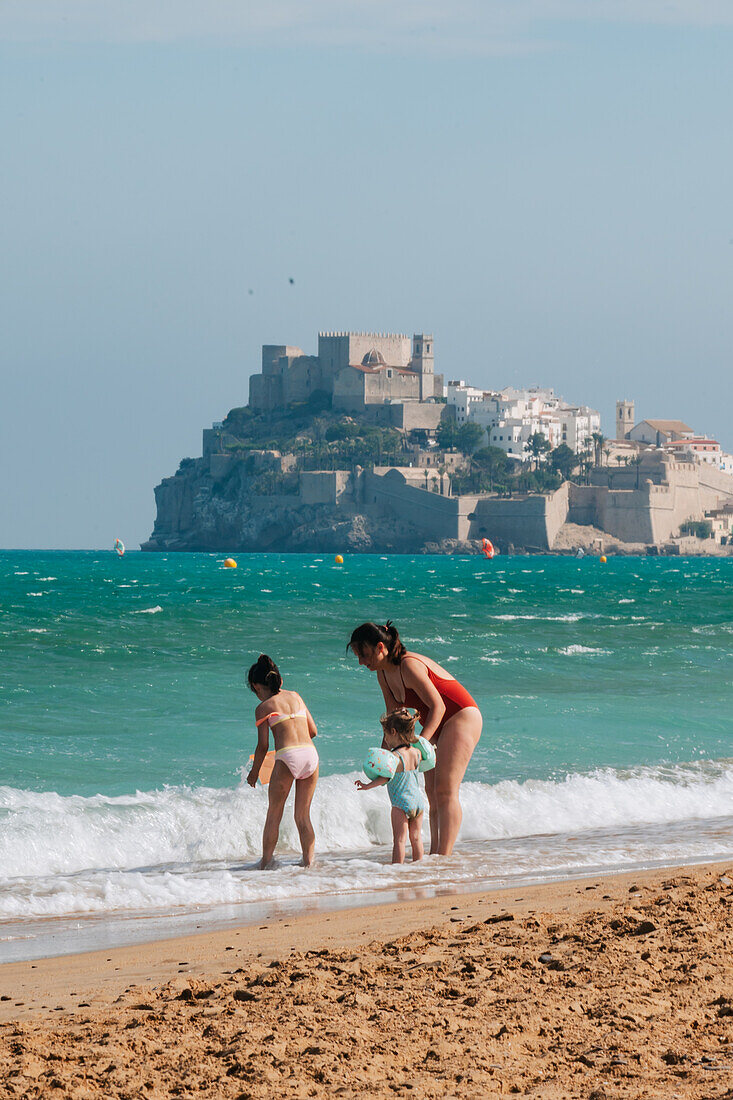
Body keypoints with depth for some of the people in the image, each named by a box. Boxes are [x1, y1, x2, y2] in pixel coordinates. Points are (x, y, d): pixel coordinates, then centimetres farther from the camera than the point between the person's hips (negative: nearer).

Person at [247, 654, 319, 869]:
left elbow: (263, 746, 2)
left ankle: (266, 862, 12)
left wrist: (254, 773, 15)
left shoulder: (264, 708, 4)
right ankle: (308, 862, 11)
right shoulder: (295, 697, 18)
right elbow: (313, 731, 19)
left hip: (287, 757, -5)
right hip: (311, 754, 5)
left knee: (274, 814, 9)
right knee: (303, 816, 14)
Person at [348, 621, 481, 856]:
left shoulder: (409, 666, -24)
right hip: (437, 725, 10)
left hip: (462, 718, -10)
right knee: (432, 792, 5)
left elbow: (438, 706, -26)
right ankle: (434, 853, 5)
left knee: (445, 791, -15)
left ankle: (444, 856, -19)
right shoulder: (383, 673, 4)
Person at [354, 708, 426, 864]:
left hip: (401, 803, -7)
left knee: (399, 839, -4)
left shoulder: (394, 756, -18)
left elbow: (386, 778, -27)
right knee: (416, 837, 16)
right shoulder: (416, 753, 3)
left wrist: (368, 786, -27)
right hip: (419, 801, 7)